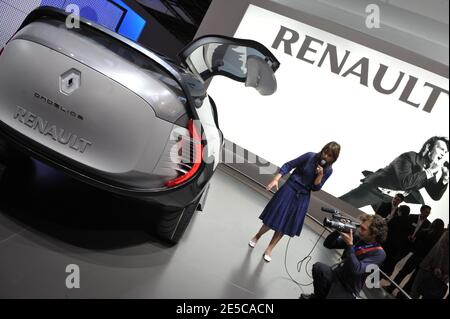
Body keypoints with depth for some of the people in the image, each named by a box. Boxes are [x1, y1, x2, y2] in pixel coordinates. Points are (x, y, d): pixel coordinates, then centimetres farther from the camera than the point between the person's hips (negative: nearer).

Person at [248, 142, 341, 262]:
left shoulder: (328, 170, -3)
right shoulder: (310, 156, -12)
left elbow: (315, 188, -3)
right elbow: (289, 165, -10)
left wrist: (320, 174, -20)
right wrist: (276, 179, -20)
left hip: (302, 198, 3)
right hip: (289, 189, -2)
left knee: (284, 226, 6)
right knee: (274, 218, 1)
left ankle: (269, 250, 22)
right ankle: (257, 236, 29)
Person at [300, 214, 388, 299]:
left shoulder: (379, 254, -15)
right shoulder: (357, 238, 2)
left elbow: (356, 270, -29)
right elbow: (328, 244, 5)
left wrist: (349, 245, -28)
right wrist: (338, 231, -12)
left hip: (347, 289, -6)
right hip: (336, 276, 6)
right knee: (318, 267, -26)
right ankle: (319, 296, 1)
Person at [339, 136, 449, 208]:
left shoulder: (432, 170, 3)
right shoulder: (409, 157, -18)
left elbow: (436, 196, 4)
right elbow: (405, 182, -32)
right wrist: (430, 171, -29)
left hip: (392, 201, 7)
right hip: (376, 190, -7)